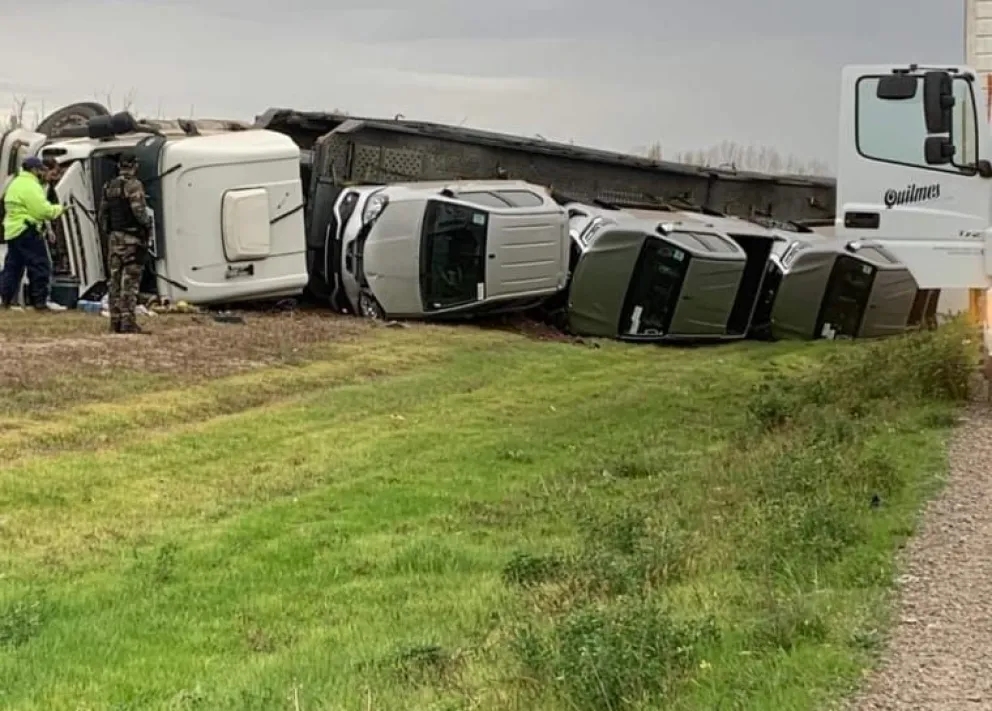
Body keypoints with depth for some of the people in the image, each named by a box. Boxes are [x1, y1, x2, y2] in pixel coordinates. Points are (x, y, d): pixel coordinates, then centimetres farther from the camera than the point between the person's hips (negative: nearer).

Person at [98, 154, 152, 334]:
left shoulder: (109, 186, 11)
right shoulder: (133, 185, -12)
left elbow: (102, 214, 14)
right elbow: (138, 210, -21)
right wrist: (148, 225, -5)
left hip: (115, 238, 7)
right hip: (132, 239, -7)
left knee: (115, 280, 10)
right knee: (130, 281, -6)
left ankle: (116, 321, 12)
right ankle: (128, 322, -9)